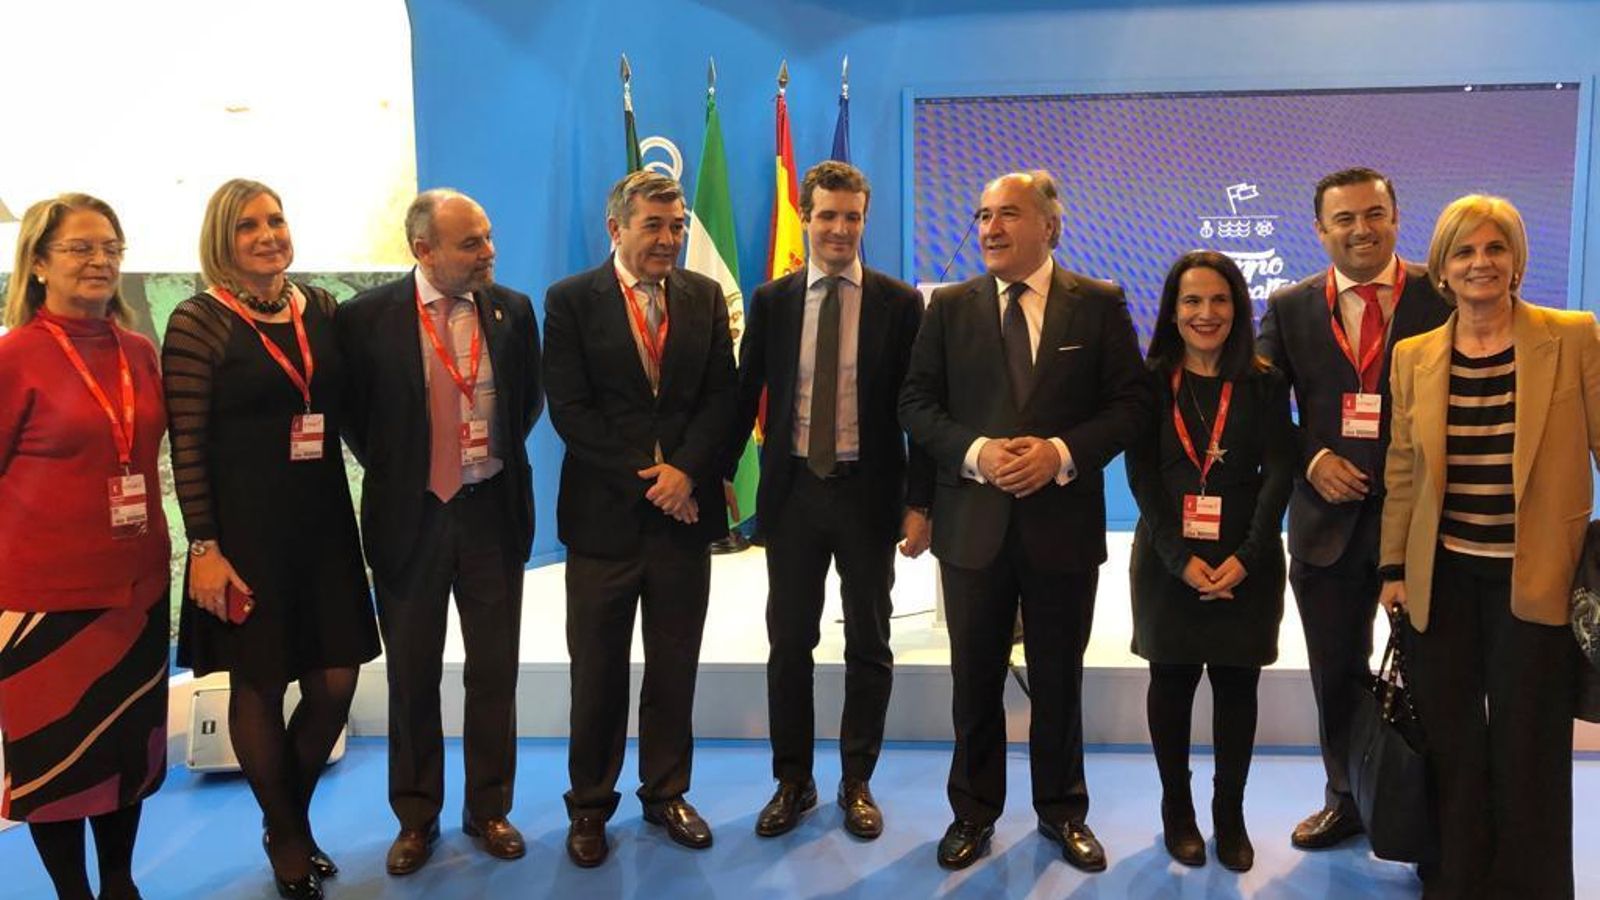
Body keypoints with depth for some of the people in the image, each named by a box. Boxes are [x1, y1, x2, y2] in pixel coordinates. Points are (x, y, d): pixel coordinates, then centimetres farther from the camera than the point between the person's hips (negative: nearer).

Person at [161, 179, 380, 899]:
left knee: (335, 683, 6)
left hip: (323, 522, 4)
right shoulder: (198, 322, -8)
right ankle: (286, 839, 31)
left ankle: (292, 817, 33)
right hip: (246, 529, -4)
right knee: (259, 685, 8)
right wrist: (204, 548, -13)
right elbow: (187, 446, -9)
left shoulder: (321, 308, 6)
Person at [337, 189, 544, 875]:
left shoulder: (513, 310, -1)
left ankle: (489, 808, 27)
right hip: (410, 517, -1)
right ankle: (415, 818, 28)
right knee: (412, 677, 11)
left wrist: (499, 453, 8)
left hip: (493, 511, 2)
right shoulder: (367, 318, -8)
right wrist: (392, 470, 5)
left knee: (494, 672, 10)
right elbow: (351, 413, 3)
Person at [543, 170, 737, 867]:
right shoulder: (570, 300, -3)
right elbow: (569, 408, -9)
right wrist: (644, 477, -13)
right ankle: (590, 805, 26)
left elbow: (720, 396, 3)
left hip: (683, 510, 3)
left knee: (675, 669, 12)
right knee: (597, 673, 9)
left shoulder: (705, 296, 6)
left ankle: (666, 794, 29)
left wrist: (684, 470, -12)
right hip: (604, 515, -2)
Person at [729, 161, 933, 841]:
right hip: (792, 489, 2)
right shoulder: (771, 301, 4)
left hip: (869, 491, -1)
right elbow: (746, 396, 7)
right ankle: (793, 780, 25)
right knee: (789, 642, 9)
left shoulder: (899, 303, -1)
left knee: (868, 645, 9)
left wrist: (920, 501, -6)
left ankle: (857, 783, 25)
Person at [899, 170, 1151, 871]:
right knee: (975, 680, 12)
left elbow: (1131, 404, -3)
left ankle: (1061, 812, 32)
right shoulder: (949, 307, 4)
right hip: (973, 522, 1)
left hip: (1063, 523, -1)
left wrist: (1062, 453, -17)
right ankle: (974, 812, 29)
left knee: (1059, 680, 13)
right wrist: (975, 452, -16)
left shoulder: (1099, 305, 0)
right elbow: (916, 403, 1)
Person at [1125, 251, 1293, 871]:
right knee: (1172, 681, 8)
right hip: (1168, 558, 0)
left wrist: (1245, 558, -15)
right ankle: (1177, 810, 22)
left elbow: (1278, 474, -4)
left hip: (1246, 561, 0)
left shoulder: (1264, 383, 2)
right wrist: (1182, 559, -14)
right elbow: (1141, 476, -4)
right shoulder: (1149, 381, 1)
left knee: (1236, 685, 6)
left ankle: (1230, 815, 20)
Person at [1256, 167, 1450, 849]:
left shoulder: (1443, 297, -4)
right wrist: (1310, 459, -10)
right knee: (1337, 676, 15)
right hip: (1329, 518, 2)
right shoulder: (1290, 307, 1)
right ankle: (1346, 800, 35)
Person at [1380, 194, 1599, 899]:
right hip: (1442, 577, 3)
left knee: (1526, 746, 7)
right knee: (1449, 742, 12)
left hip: (1535, 577, -2)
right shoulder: (1414, 356, 4)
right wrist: (1394, 568, 7)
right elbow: (1402, 470, 8)